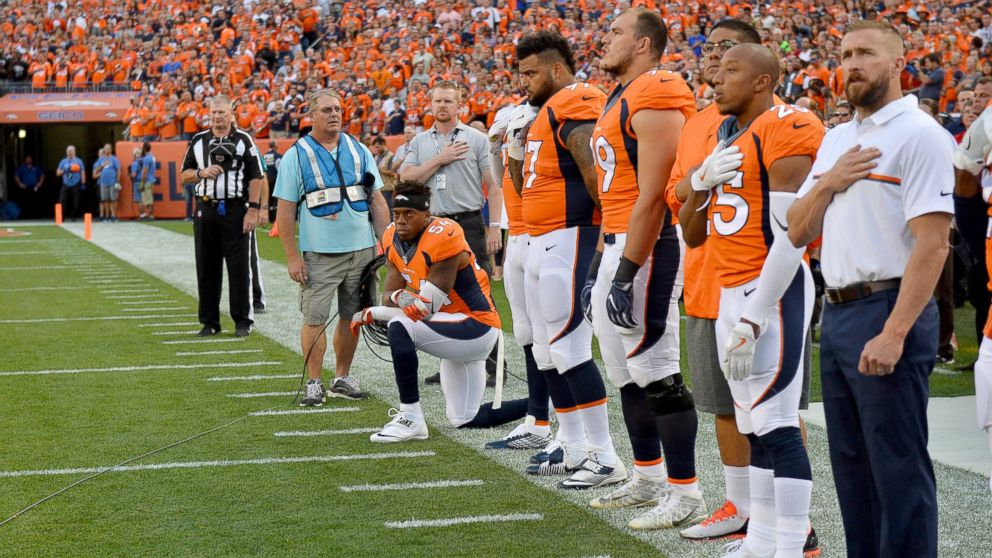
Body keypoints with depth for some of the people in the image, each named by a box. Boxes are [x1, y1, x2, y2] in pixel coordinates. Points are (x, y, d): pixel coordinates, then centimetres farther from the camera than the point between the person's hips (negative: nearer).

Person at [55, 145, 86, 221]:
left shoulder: (78, 161, 4)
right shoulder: (63, 162, 11)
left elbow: (82, 172, 2)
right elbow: (58, 173, 12)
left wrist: (83, 184, -7)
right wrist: (65, 170, -9)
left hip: (76, 185, -2)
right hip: (66, 185, 2)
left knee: (76, 203, -4)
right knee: (62, 202, -8)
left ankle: (74, 216, 10)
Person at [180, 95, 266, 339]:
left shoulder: (243, 140, 2)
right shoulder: (198, 141, 12)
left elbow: (256, 177, -1)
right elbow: (185, 175, 15)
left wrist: (253, 209, -9)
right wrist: (202, 173, -6)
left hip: (234, 209, -3)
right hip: (205, 209, 3)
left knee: (239, 266, -3)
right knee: (207, 268, 6)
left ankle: (243, 321, 4)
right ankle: (210, 322, 13)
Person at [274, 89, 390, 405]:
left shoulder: (359, 151, 10)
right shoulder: (296, 156, -1)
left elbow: (377, 201, 12)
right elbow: (285, 211, -3)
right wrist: (292, 257, -8)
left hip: (362, 249, 3)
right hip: (319, 254, -3)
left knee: (351, 316, 8)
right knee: (315, 319, -4)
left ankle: (342, 378, 19)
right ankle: (314, 384, 4)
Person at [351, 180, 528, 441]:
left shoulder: (442, 239, -23)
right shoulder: (394, 240, 2)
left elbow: (427, 308, -23)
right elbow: (389, 294, -1)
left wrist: (370, 314, -15)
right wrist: (398, 296, -27)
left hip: (476, 327, -10)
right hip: (456, 335, 10)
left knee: (399, 328, -29)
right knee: (465, 420, 13)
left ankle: (411, 419, -21)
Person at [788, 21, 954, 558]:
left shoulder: (919, 135, -10)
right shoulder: (836, 139, 17)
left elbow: (931, 243, -17)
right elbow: (797, 232, 16)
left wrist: (893, 333, -23)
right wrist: (828, 182, -3)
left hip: (888, 311, -9)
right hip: (836, 313, 9)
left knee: (898, 467, -5)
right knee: (852, 464, 14)